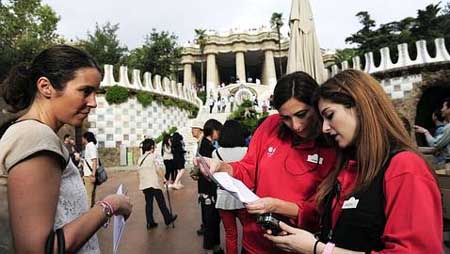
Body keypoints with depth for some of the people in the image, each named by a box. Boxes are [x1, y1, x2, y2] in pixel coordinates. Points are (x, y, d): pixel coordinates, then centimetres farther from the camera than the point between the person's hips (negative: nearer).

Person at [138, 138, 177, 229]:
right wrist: (163, 178, -7)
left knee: (148, 203, 11)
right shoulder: (153, 156, -8)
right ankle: (168, 219, 20)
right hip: (154, 183, -6)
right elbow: (159, 168, -17)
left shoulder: (140, 158, 10)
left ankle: (150, 223, 15)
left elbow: (138, 172, 11)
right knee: (161, 202, 7)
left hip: (144, 184, 6)